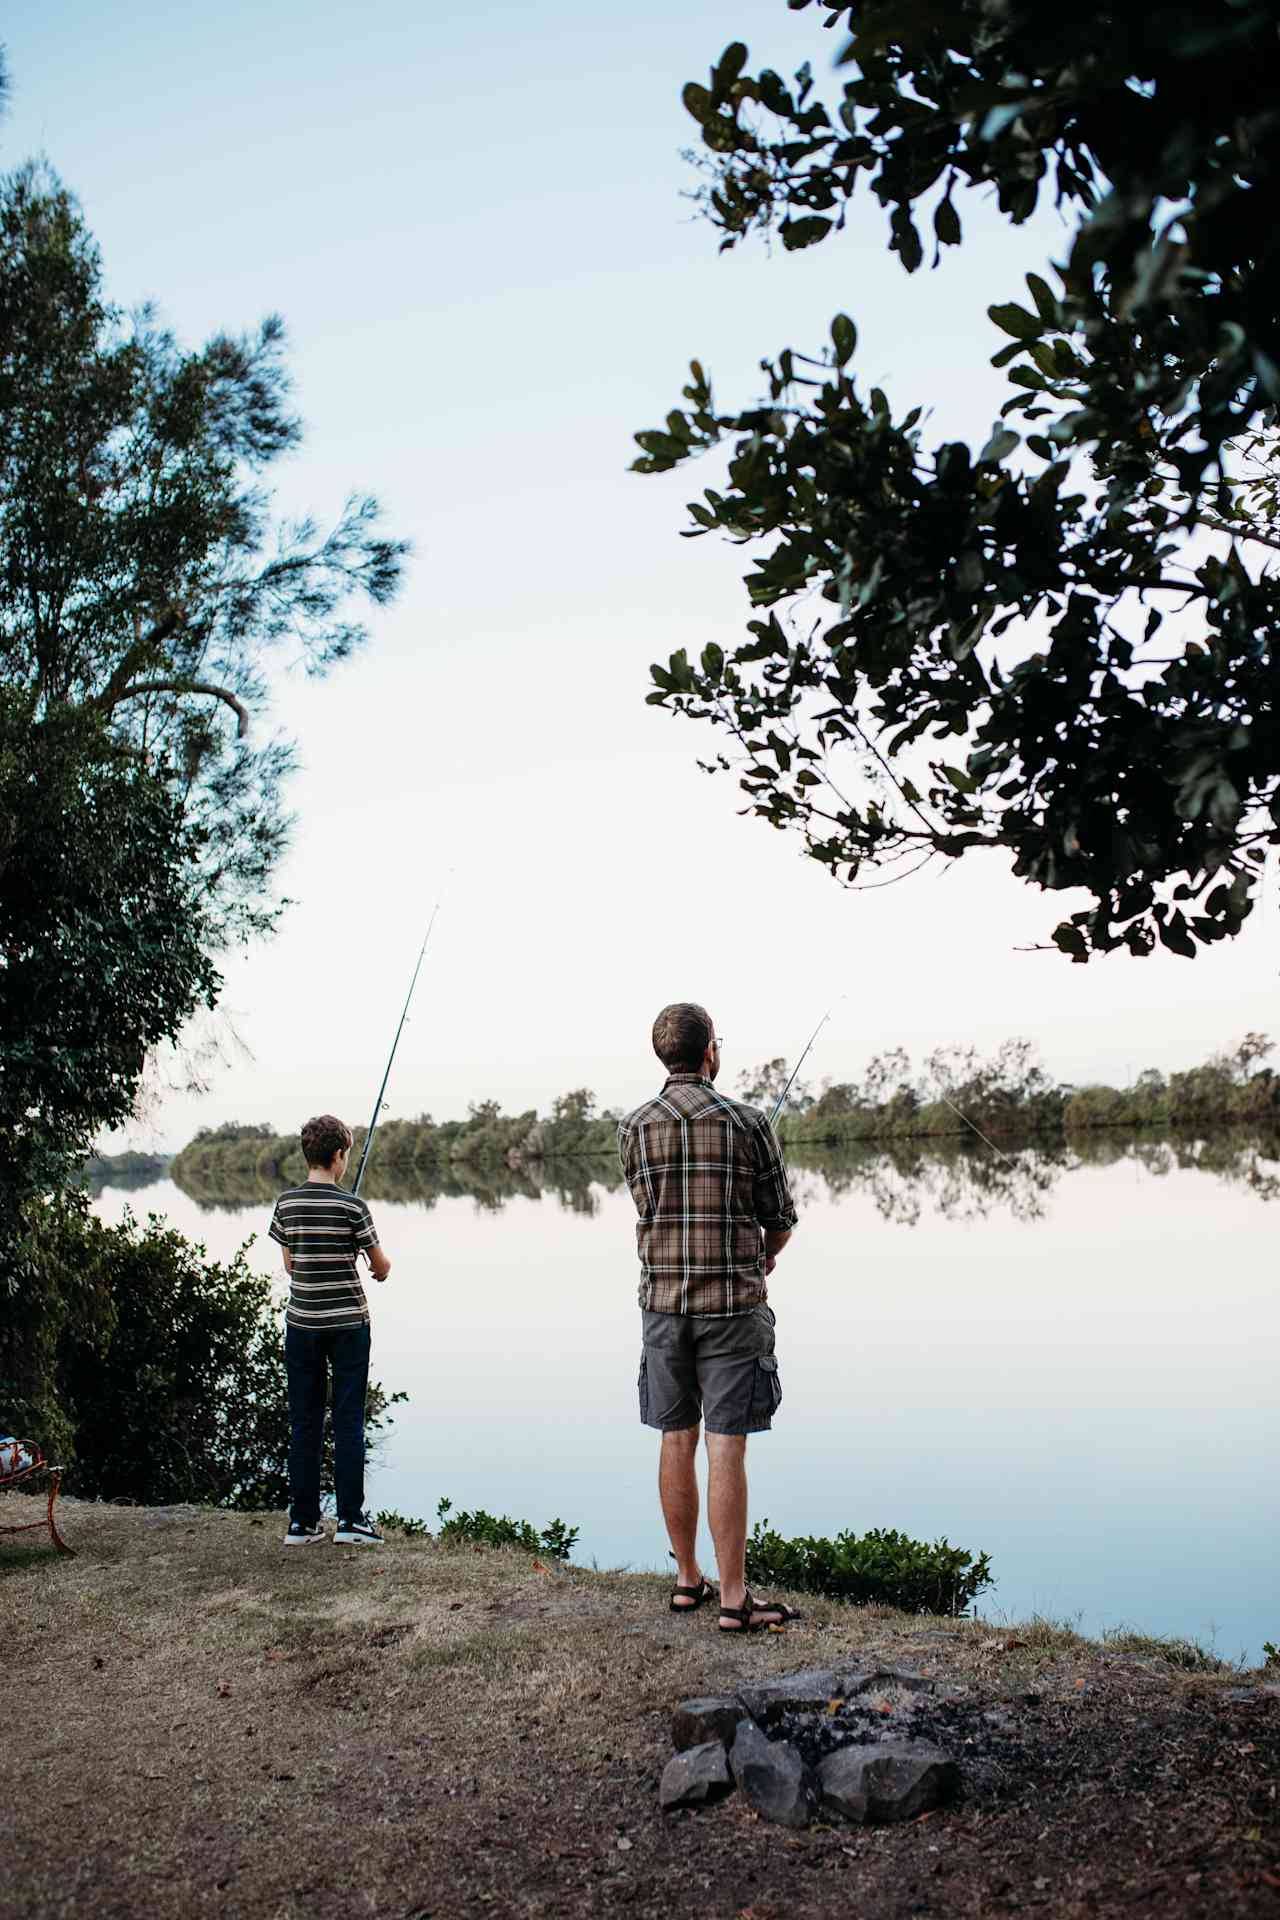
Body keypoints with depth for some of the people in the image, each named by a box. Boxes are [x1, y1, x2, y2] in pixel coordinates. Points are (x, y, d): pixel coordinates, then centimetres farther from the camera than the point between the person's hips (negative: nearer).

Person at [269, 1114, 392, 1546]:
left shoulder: (286, 1204, 0)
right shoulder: (351, 1206, -11)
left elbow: (290, 1264, 9)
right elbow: (380, 1266, -2)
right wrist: (382, 1267, 21)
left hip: (301, 1323, 4)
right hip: (347, 1323, -3)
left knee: (304, 1423, 9)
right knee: (348, 1422, 3)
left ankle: (302, 1521, 13)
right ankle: (350, 1519, 5)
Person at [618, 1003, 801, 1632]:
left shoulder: (634, 1127, 1)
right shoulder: (746, 1122, -8)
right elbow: (781, 1217, 0)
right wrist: (766, 1255, 25)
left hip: (661, 1300, 4)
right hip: (732, 1303, -3)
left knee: (677, 1440, 12)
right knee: (726, 1447, -2)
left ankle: (687, 1580, 23)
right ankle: (734, 1599, 2)